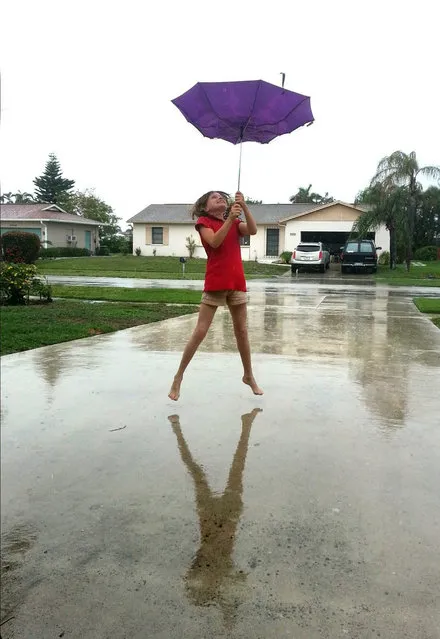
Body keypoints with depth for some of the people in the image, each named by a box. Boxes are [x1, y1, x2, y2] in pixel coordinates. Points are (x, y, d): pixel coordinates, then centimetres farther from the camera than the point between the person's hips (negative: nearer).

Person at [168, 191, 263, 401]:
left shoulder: (235, 223, 15)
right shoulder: (203, 222, 2)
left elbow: (253, 230, -5)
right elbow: (214, 242, -17)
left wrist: (244, 206, -16)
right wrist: (230, 219, -23)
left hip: (237, 283, 4)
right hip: (215, 283, -4)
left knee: (242, 331, 11)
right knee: (200, 331, -4)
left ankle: (248, 376, 27)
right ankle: (178, 377, 8)